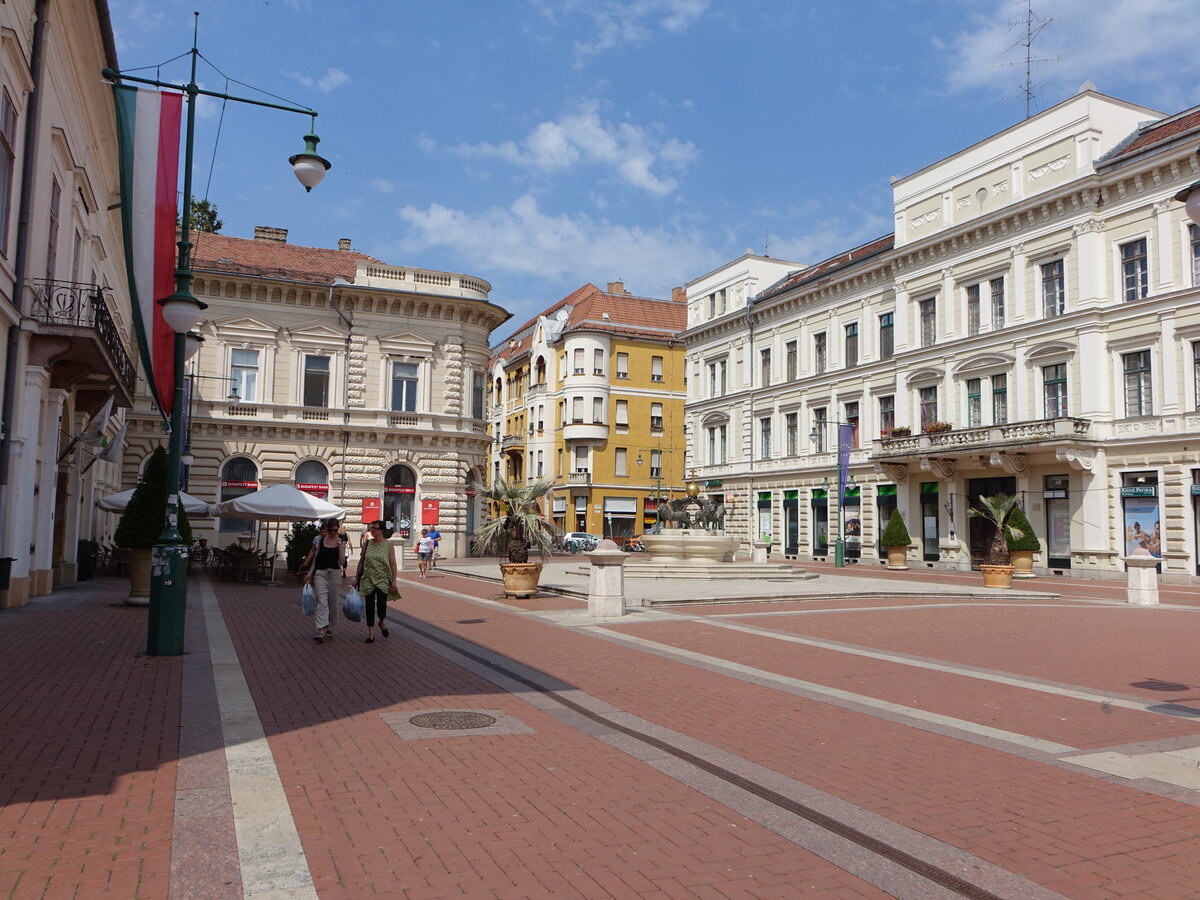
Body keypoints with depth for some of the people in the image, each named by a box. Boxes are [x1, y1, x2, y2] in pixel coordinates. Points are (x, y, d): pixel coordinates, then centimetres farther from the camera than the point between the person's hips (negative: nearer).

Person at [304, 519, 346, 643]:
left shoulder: (340, 543, 2)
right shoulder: (321, 541, 7)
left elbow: (342, 562, -5)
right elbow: (315, 558, 12)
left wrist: (340, 548, -15)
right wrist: (310, 573, 7)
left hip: (335, 573, 0)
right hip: (320, 573, 0)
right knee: (321, 602, -10)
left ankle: (328, 629, 21)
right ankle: (321, 631, -18)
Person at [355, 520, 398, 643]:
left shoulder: (388, 545, -2)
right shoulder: (367, 543, 6)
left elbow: (393, 564, -3)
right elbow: (361, 562, 11)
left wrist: (394, 580, -8)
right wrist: (357, 578, 10)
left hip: (382, 580, -3)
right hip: (368, 579, 3)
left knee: (381, 605, -11)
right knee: (369, 606, 4)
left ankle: (381, 623, 21)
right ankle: (371, 633, 13)